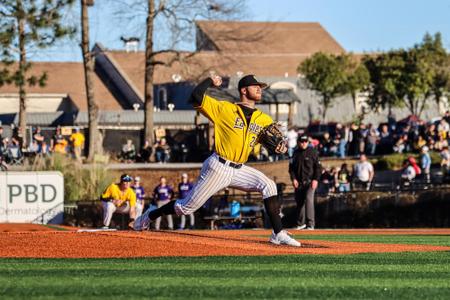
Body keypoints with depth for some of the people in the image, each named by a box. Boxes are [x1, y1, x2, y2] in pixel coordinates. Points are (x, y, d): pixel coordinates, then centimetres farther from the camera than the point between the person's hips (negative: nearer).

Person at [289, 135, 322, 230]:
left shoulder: (313, 152, 0)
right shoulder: (296, 153, 10)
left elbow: (318, 167, -1)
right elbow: (291, 167, 13)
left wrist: (316, 179, -10)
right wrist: (293, 178, -1)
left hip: (310, 181, -4)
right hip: (299, 182, 4)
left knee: (309, 199, -19)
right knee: (299, 202, 8)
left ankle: (310, 224, -20)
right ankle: (301, 223, 21)